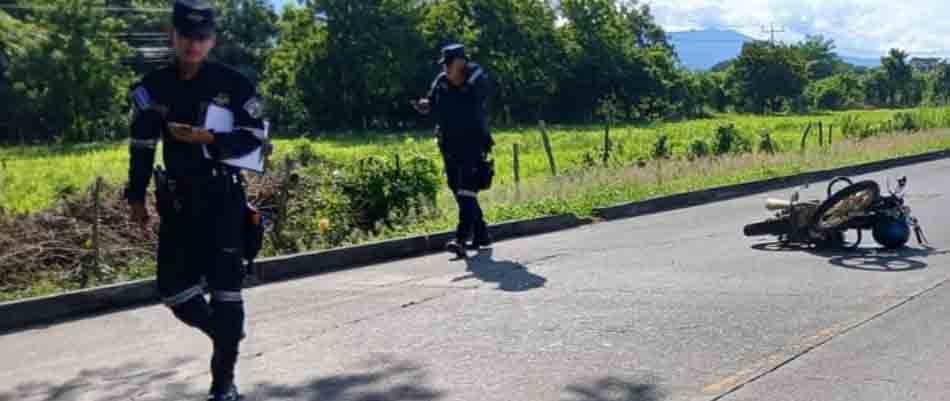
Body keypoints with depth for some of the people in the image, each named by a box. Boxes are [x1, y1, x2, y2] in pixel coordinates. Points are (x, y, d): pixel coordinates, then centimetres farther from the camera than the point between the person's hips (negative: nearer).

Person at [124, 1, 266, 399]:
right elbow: (142, 146, 9)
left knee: (225, 288, -3)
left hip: (222, 198, -3)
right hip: (177, 200, 3)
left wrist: (209, 139, -18)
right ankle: (227, 334, 31)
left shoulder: (233, 83, -4)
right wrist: (136, 197, 8)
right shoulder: (153, 87, 4)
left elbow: (256, 134, -5)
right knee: (173, 288, 2)